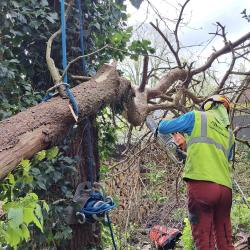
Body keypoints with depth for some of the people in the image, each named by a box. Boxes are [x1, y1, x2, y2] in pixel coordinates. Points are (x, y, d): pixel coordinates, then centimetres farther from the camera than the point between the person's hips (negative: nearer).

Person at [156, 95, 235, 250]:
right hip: (225, 188, 6)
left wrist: (164, 121, 34)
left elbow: (163, 128, 9)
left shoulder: (197, 117, 8)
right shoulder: (230, 134, 23)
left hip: (202, 185, -5)